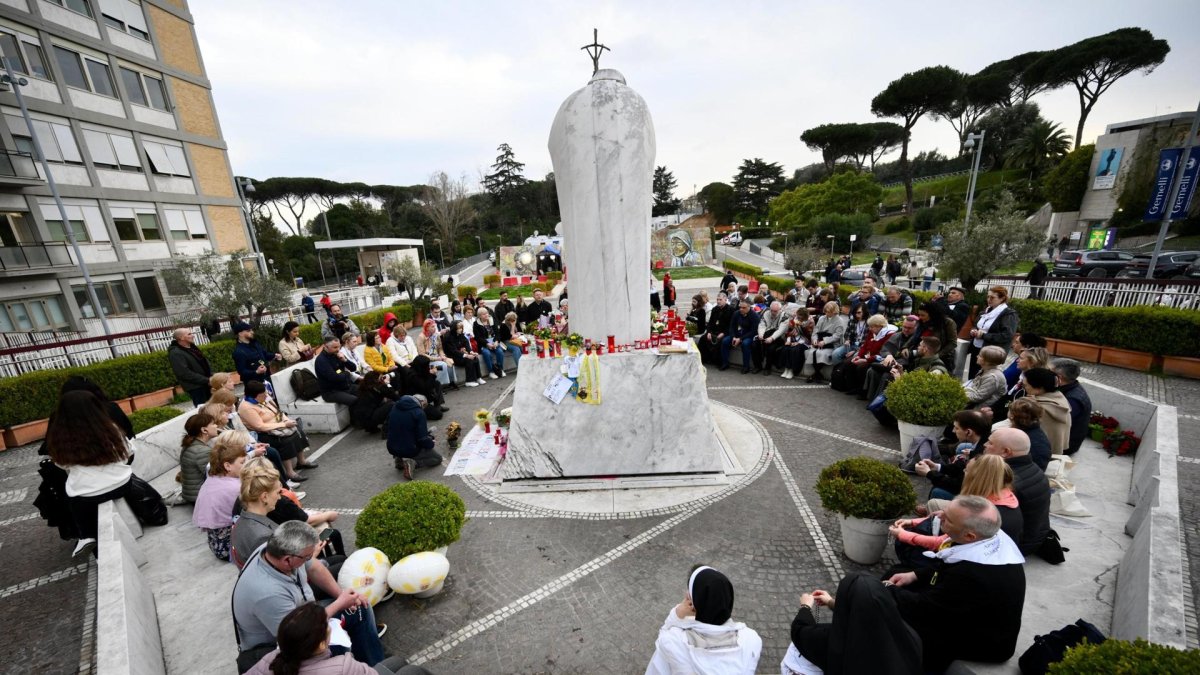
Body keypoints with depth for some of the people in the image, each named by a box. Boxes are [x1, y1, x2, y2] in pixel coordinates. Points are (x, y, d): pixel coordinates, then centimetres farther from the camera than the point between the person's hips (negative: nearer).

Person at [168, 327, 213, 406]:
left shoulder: (192, 347, 9)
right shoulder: (175, 353, -17)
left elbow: (204, 362, 16)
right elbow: (185, 374, -23)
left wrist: (211, 376, 2)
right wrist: (207, 380, -21)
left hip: (206, 383, 8)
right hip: (195, 387, -8)